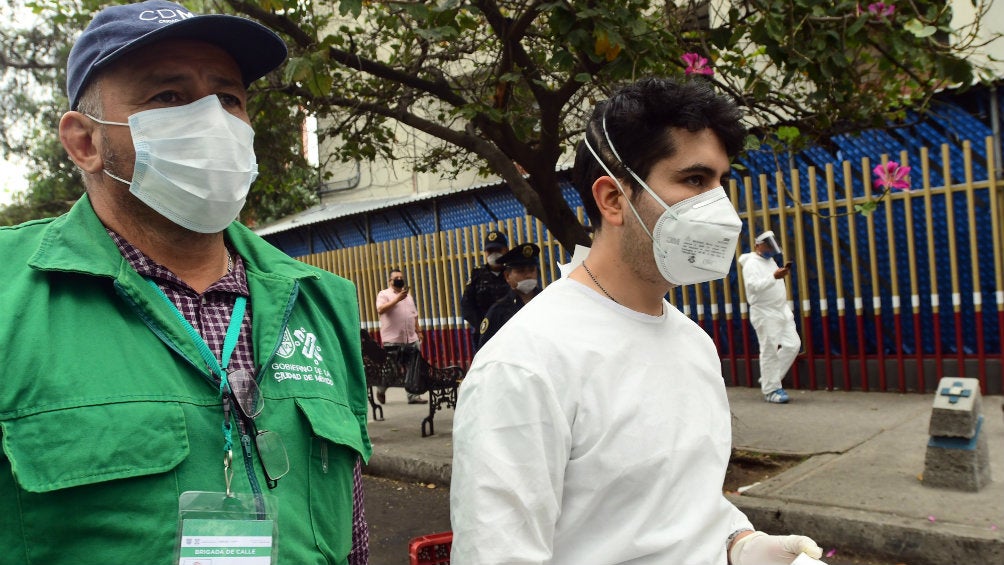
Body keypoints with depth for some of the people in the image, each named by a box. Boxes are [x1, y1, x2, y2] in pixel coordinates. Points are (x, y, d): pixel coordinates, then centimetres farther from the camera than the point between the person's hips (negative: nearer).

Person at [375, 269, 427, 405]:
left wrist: (418, 331, 20)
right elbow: (380, 310, -19)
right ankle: (381, 390, 24)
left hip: (411, 339, 6)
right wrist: (397, 299, -23)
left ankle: (413, 395, 9)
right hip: (392, 341, -6)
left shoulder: (408, 295, 21)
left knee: (412, 371, 3)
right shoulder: (384, 294, -1)